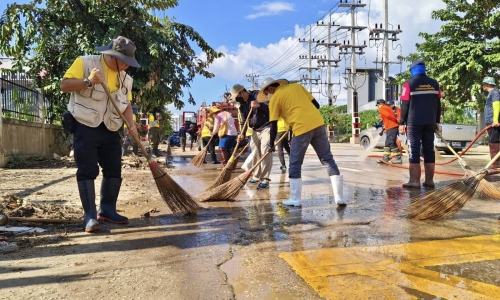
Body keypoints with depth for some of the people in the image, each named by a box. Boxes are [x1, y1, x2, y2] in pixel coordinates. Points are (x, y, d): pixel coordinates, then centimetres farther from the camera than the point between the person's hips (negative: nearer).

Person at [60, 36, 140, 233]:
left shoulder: (125, 78, 10)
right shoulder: (85, 63, -6)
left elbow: (126, 104, 14)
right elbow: (64, 85, -9)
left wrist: (131, 124, -2)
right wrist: (87, 81, -24)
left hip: (110, 130, 6)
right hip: (85, 127, -6)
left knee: (114, 170, 6)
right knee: (87, 171, -5)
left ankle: (107, 210, 19)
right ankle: (90, 215, 0)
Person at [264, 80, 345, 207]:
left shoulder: (274, 98, 7)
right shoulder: (296, 86, 21)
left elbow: (274, 125, 4)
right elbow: (316, 104, 18)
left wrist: (271, 144, 14)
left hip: (301, 129, -5)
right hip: (318, 123, 5)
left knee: (295, 165, 10)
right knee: (328, 159, 10)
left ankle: (295, 199, 14)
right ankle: (339, 197, 11)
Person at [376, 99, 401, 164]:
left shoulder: (381, 109, -2)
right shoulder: (387, 108, 25)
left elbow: (388, 115, -19)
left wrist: (396, 121, -10)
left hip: (391, 128, -10)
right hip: (393, 127, 10)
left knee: (392, 143, -10)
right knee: (387, 143, 13)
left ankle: (398, 158, -10)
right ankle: (386, 158, 18)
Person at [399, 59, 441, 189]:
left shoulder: (409, 84, -5)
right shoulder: (434, 84, 9)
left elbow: (405, 105, -6)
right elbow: (438, 104, 11)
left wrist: (402, 123, -1)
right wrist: (437, 122, 18)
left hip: (414, 122, -4)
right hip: (430, 122, 4)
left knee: (414, 151, -3)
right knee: (429, 150, 9)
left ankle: (415, 181, -7)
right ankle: (429, 180, 11)